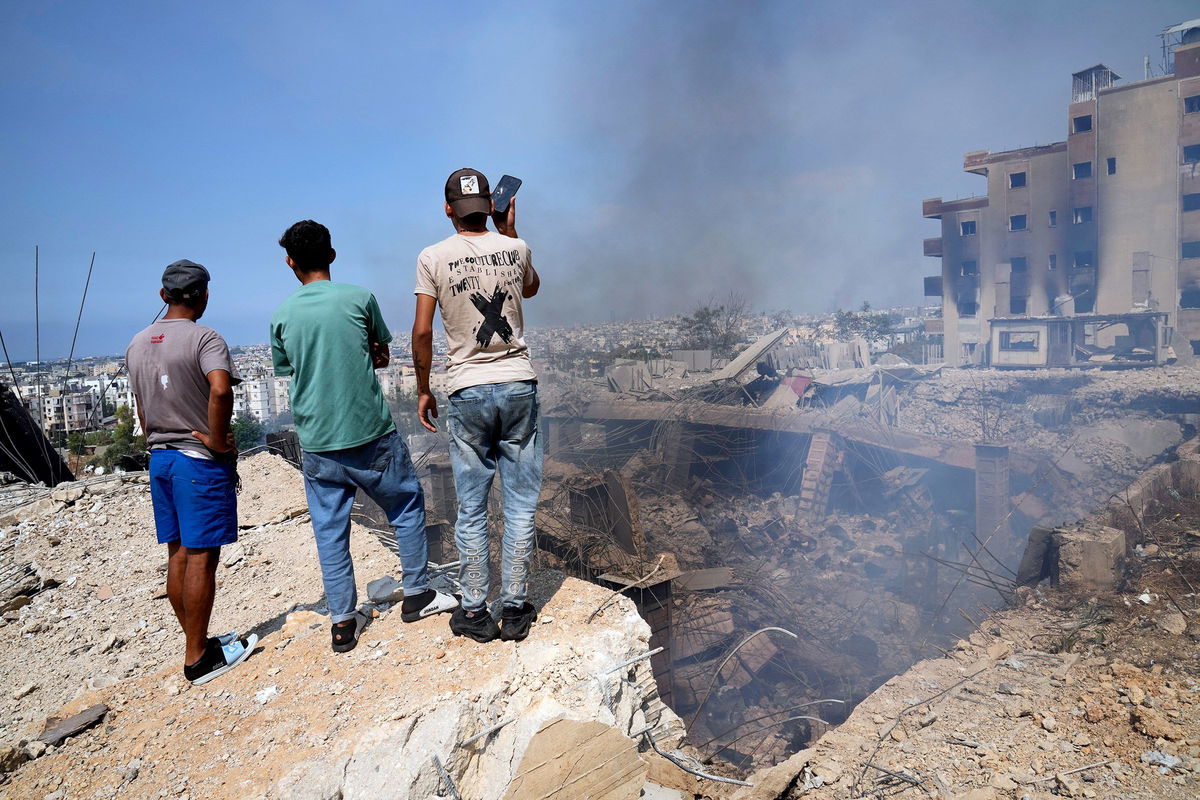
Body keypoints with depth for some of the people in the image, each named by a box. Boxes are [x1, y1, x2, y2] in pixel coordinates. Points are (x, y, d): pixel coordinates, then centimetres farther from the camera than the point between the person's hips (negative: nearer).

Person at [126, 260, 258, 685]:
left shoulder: (137, 344, 12)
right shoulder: (205, 339, -12)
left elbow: (142, 410, 16)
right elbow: (220, 389, -31)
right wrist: (217, 442, -19)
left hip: (159, 458, 8)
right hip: (200, 461, -8)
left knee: (178, 555, 13)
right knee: (201, 558, -2)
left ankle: (198, 642, 24)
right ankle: (199, 658, 5)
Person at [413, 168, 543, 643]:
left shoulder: (433, 258, -2)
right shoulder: (515, 248, 3)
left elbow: (422, 332, -4)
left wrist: (423, 390, 8)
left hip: (467, 393, -1)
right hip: (519, 387, 1)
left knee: (471, 510, 9)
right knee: (520, 506, 8)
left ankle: (474, 612, 18)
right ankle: (515, 609, 16)